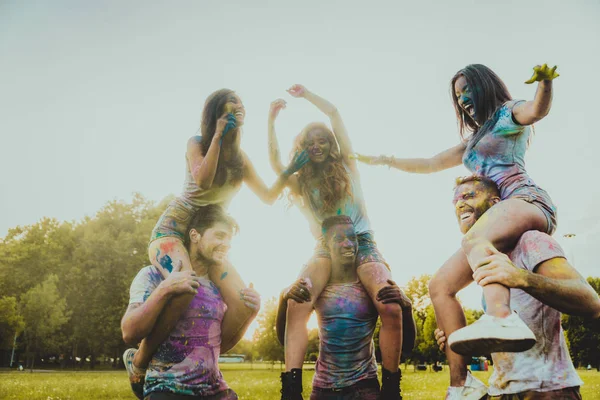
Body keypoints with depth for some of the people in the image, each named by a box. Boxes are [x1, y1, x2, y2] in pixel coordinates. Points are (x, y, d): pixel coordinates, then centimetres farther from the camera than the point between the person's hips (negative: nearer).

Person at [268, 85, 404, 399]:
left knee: (391, 308, -28)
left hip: (361, 244, -1)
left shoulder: (347, 167, 12)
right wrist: (271, 120, 0)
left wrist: (306, 94, 21)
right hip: (326, 249, 1)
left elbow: (333, 113, 10)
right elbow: (275, 162, -2)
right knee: (296, 304, -30)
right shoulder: (302, 182, 16)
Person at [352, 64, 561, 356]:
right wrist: (384, 160, 37)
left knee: (474, 240, -40)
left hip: (526, 201, -7)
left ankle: (504, 321, -62)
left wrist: (545, 82, -34)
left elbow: (537, 110, -12)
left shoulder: (508, 113, 12)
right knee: (439, 286, -7)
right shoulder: (472, 142, 33)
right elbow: (430, 164, 37)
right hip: (491, 217, 7)